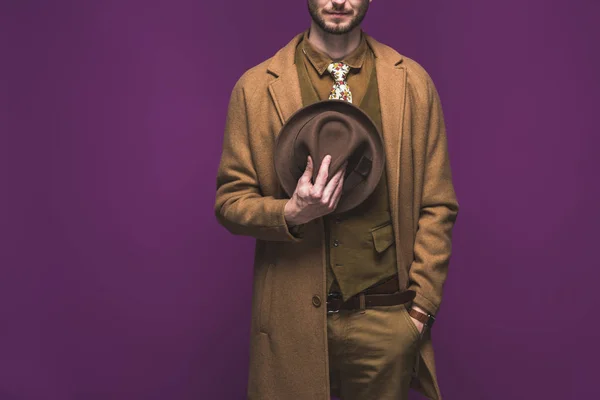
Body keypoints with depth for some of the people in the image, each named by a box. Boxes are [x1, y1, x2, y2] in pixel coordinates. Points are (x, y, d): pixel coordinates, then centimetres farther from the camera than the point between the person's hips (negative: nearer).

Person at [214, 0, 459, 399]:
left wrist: (422, 306, -2)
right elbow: (230, 201, 1)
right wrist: (291, 214, -18)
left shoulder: (413, 82, 2)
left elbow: (437, 206, 3)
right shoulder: (256, 87, -2)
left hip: (387, 320, 1)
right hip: (294, 322, -1)